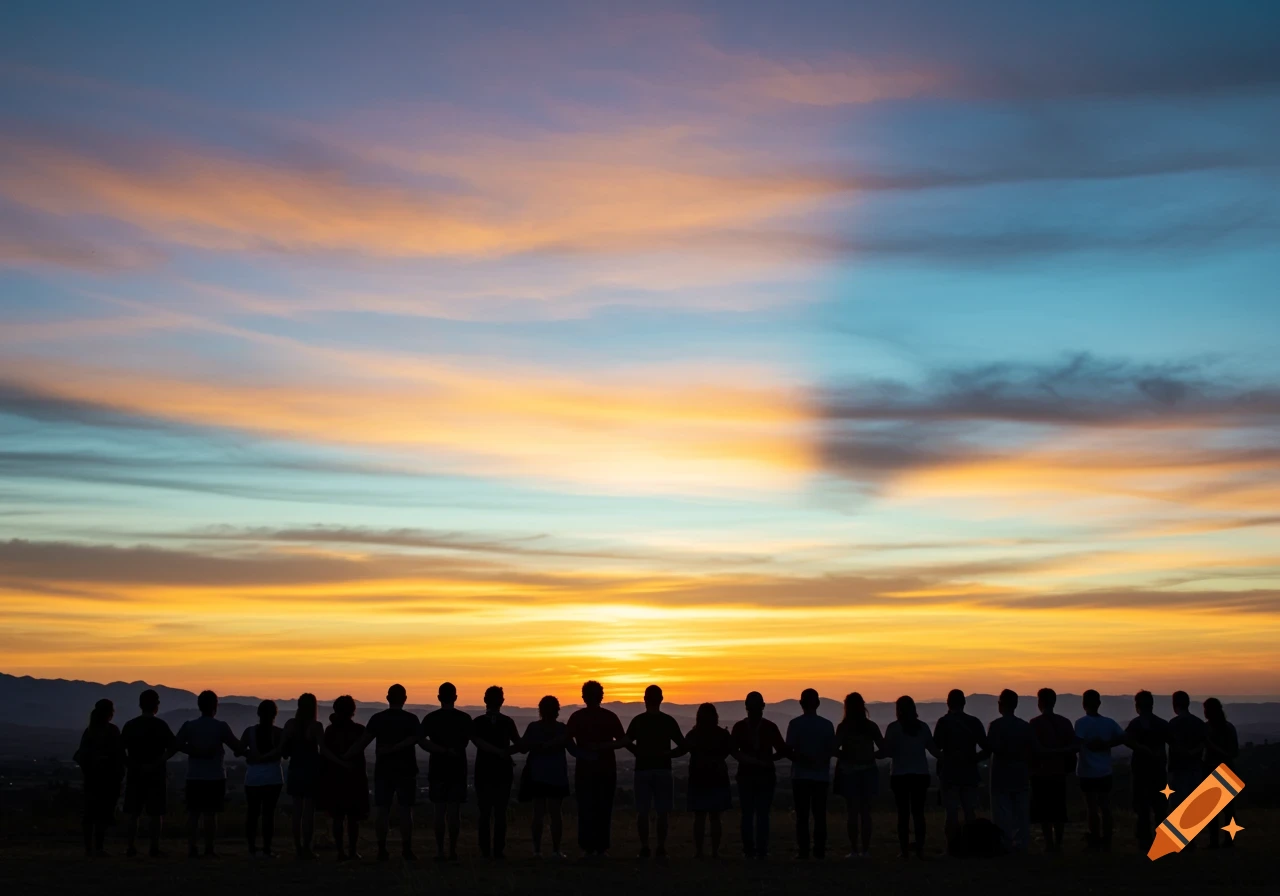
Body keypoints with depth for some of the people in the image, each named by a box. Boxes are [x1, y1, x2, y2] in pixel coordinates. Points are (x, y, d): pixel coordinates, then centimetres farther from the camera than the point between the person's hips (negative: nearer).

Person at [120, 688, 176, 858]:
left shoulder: (130, 725, 3)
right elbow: (171, 749, -12)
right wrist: (156, 763, -11)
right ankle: (154, 847, 0)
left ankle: (132, 847, 8)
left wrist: (131, 765, 2)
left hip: (135, 774, 2)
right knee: (155, 812, 2)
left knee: (133, 813, 9)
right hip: (156, 774, -2)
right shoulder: (161, 725, -4)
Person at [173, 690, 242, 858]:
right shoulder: (221, 726, -5)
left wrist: (195, 753, -2)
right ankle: (209, 850, 1)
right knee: (210, 813, 1)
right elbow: (236, 746, -5)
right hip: (215, 776, -2)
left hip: (194, 776, 2)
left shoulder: (189, 726, 2)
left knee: (193, 813, 6)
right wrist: (244, 752, 14)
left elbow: (177, 744, -9)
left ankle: (192, 849, 2)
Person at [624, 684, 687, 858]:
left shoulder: (638, 720, 0)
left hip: (643, 770, 0)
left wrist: (640, 753, 7)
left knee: (642, 812, 5)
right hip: (663, 770, 0)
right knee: (662, 812, 4)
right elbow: (682, 747, -2)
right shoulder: (668, 721, 1)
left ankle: (644, 848, 1)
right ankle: (661, 849, 1)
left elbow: (627, 742, -7)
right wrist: (666, 755, 7)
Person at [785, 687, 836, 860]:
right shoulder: (827, 724, -1)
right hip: (821, 775, 2)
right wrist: (820, 758, 7)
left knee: (802, 815, 3)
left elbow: (789, 749, -11)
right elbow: (832, 750, -3)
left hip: (800, 775, -1)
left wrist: (800, 759, 0)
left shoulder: (795, 723, -7)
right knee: (820, 815, 7)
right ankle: (819, 851, 4)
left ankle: (803, 851, -1)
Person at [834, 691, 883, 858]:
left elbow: (835, 749, -16)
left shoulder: (843, 727, -10)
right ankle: (865, 849, 8)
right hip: (867, 772, 3)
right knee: (866, 812, 9)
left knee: (853, 812, 2)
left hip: (849, 773, -3)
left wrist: (846, 756, 4)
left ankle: (854, 850, -1)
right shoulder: (871, 726, -2)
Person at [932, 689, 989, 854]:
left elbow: (935, 748, -11)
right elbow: (986, 748, -2)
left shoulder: (944, 722, -6)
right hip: (970, 773, 3)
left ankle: (953, 847, -1)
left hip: (950, 774, -3)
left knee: (952, 812, 0)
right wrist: (973, 759, 10)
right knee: (970, 811, 9)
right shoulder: (974, 722, 2)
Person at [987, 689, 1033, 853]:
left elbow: (992, 747, -20)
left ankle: (1007, 845, -4)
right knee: (1022, 812, 11)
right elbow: (1032, 749, 2)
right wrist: (1028, 769, 10)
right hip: (1021, 775, 4)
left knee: (1003, 813, 0)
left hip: (1001, 775, -4)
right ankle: (1021, 844, 10)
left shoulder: (995, 725, -10)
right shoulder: (1025, 726, 3)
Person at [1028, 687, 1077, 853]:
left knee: (1044, 811, 1)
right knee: (1058, 810, 12)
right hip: (1059, 772, 4)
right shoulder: (1065, 722, 3)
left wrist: (1050, 752, 0)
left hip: (1041, 773, -4)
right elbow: (1073, 746, -2)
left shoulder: (1034, 723, -10)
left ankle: (1049, 844, -3)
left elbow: (1037, 749, -16)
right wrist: (1059, 751, 7)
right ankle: (1058, 843, 13)